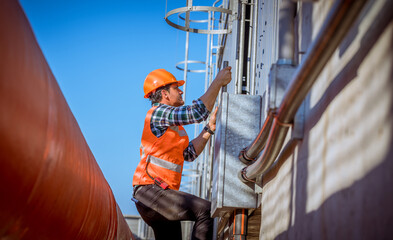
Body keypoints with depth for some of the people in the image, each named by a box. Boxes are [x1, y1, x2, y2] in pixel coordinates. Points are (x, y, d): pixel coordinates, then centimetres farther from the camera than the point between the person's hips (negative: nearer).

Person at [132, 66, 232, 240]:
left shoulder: (171, 125, 25)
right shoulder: (158, 112, -7)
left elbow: (189, 154, 21)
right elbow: (197, 112, -19)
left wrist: (209, 128, 15)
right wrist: (218, 82, -10)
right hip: (151, 190, -11)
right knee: (206, 210, -22)